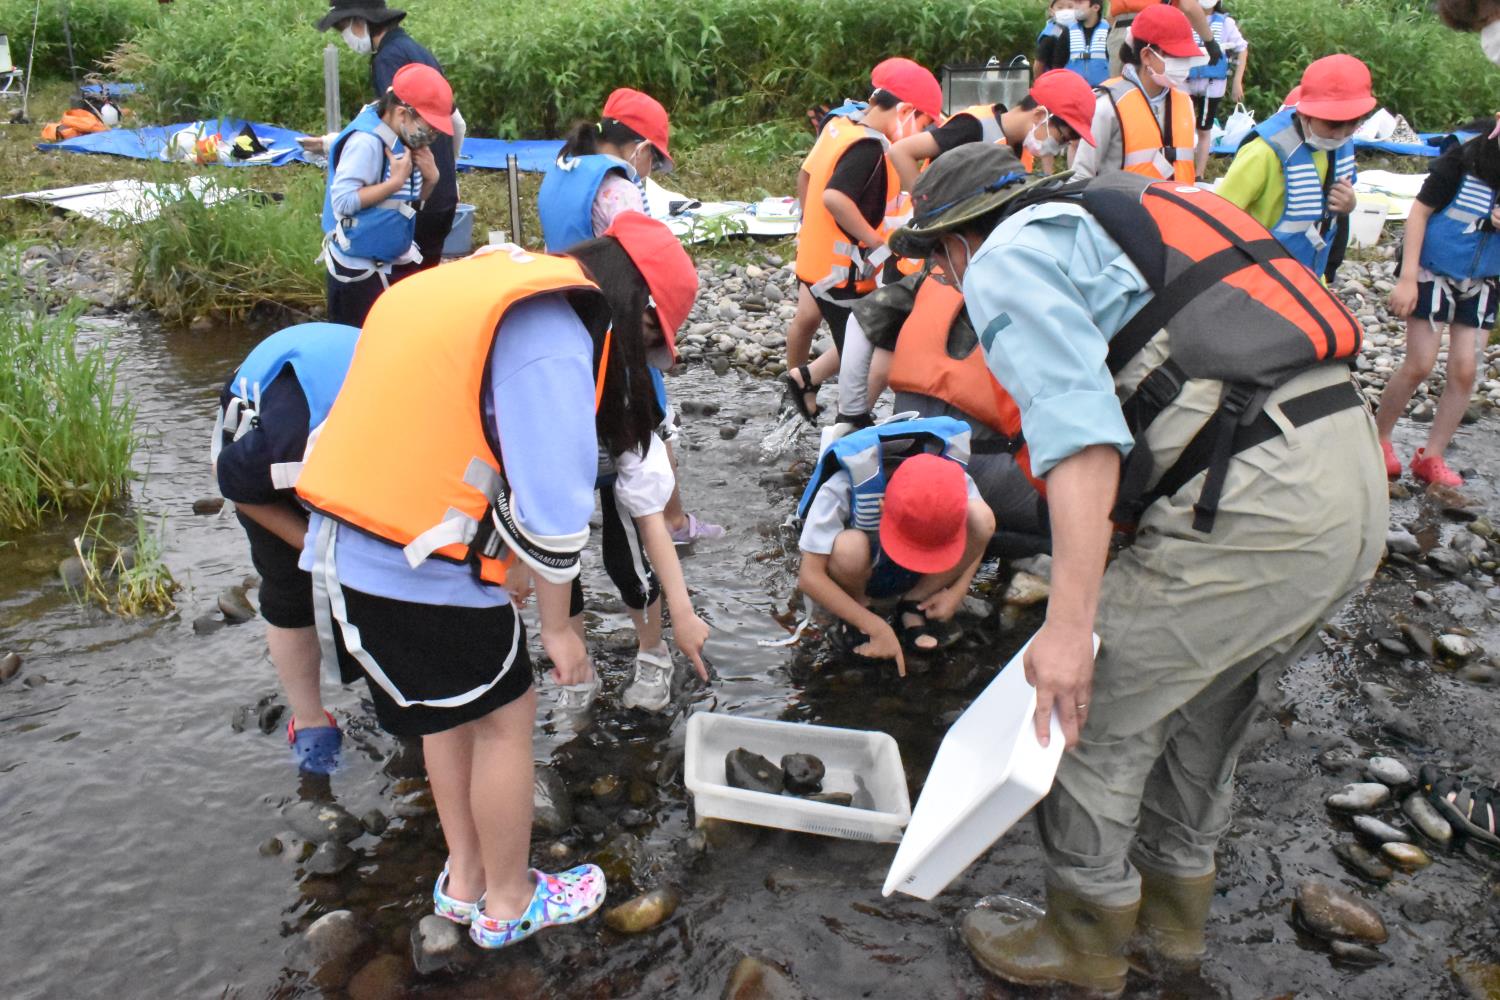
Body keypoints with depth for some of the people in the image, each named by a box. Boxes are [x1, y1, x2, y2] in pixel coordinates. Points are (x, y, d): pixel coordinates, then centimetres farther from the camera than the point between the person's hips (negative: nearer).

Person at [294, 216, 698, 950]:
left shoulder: (486, 285, 13)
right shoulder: (551, 339, -16)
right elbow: (551, 509, -19)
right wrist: (556, 627, -5)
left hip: (347, 551, 9)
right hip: (415, 571, -9)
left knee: (455, 707, 25)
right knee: (506, 717, 11)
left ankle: (464, 881, 41)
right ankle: (507, 904, 29)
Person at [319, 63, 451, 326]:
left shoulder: (404, 139, 3)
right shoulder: (365, 141, -22)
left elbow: (415, 199, 14)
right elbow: (343, 201, -28)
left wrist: (430, 178, -7)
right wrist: (396, 181, -25)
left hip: (394, 262, 9)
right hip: (359, 269, -8)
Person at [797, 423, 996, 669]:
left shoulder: (954, 483, -25)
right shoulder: (842, 489, -35)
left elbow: (980, 535, -4)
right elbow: (809, 576, -31)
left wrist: (957, 592, -17)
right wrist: (876, 627, -32)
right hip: (861, 574, -3)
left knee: (982, 518, -26)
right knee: (851, 548, -40)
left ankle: (913, 606, -8)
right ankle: (859, 609, -7)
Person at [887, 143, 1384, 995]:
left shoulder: (1009, 260, -1)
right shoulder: (1110, 226, 27)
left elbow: (1081, 435, -16)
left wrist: (1071, 621, -17)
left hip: (1256, 505, -10)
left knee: (1091, 718, 8)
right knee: (1201, 717, 25)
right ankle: (1170, 920, 45)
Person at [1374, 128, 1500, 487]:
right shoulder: (1465, 157, -15)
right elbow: (1420, 211, -11)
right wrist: (1407, 278, -15)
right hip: (1435, 272, -4)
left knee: (1464, 371, 0)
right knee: (1419, 365, -5)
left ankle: (1431, 457, 11)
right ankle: (1378, 439, 15)